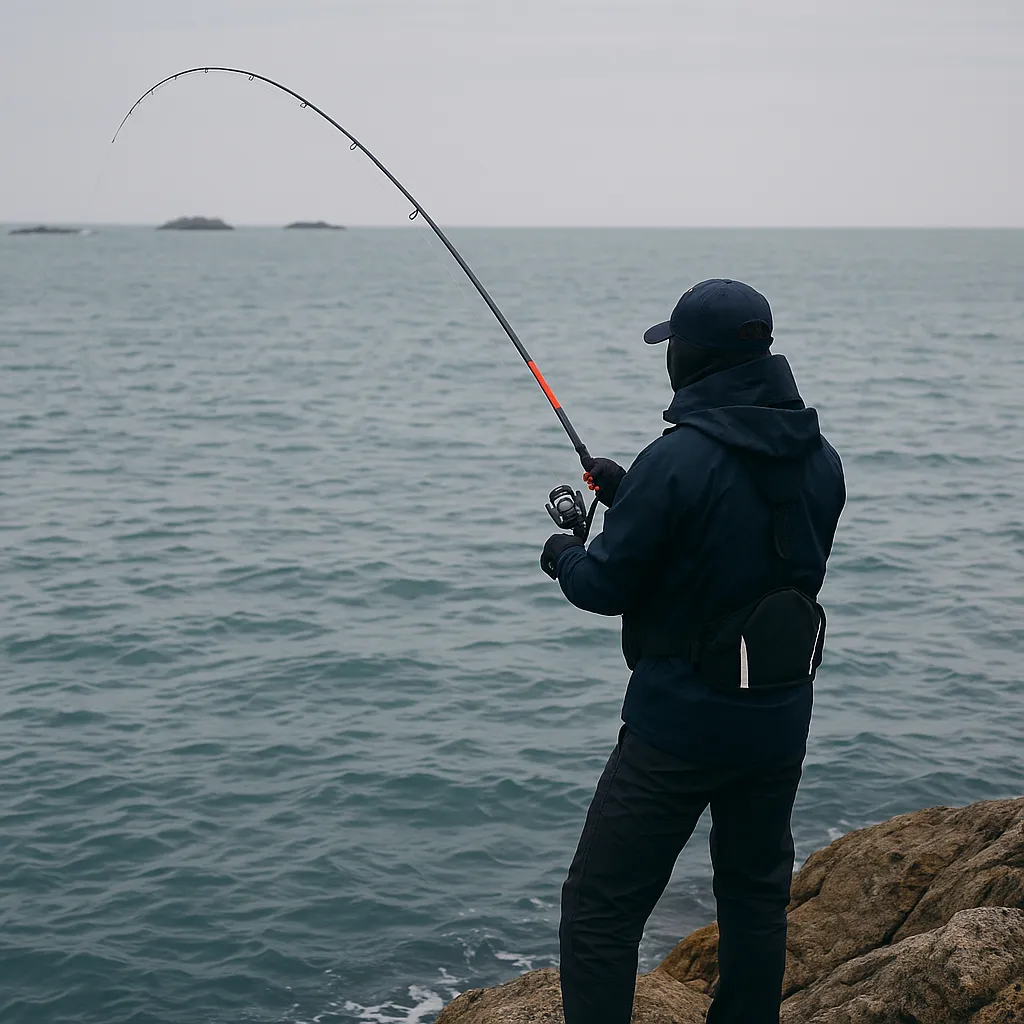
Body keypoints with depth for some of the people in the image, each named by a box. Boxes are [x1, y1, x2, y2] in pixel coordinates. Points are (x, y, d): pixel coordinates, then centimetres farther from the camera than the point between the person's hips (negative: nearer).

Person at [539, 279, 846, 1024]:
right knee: (757, 893, 22)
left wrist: (564, 557, 9)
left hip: (684, 718, -7)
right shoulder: (819, 459, 1)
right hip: (784, 712, 7)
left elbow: (606, 586, -15)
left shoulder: (677, 461, -21)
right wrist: (632, 494, 16)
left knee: (601, 908, 1)